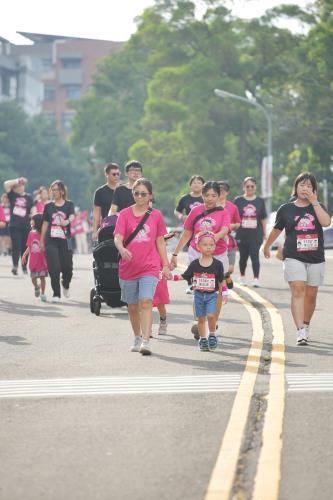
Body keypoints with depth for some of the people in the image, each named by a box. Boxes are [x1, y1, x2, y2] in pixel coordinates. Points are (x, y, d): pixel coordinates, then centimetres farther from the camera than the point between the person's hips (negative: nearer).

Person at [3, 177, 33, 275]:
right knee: (16, 246, -10)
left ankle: (24, 267, 17)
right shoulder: (12, 195, 5)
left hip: (25, 226, 1)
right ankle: (15, 265, -11)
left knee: (24, 247, 7)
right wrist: (17, 181, -9)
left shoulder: (28, 197, 5)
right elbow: (6, 184, -8)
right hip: (14, 226, -1)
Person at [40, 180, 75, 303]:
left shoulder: (69, 204, 6)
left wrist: (68, 221, -36)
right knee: (54, 268, -9)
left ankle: (66, 285, 35)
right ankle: (56, 294, -1)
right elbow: (45, 223, 14)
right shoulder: (49, 206, 10)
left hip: (65, 240, -1)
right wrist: (41, 240, 13)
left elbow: (72, 217, -13)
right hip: (51, 240, 1)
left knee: (67, 267, 3)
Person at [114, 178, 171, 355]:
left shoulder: (156, 215, 4)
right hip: (128, 267, 1)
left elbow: (160, 241, 11)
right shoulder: (125, 214, 1)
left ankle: (145, 341, -22)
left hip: (150, 267, -1)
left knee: (146, 302, -18)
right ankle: (137, 338, 32)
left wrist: (165, 264, 10)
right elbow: (118, 237, -10)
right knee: (132, 306, 12)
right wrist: (122, 249, -31)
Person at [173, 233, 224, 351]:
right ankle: (202, 339, 18)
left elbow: (221, 281, 4)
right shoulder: (195, 264, -1)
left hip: (212, 295, -1)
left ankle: (212, 335, 6)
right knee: (201, 318, 6)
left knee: (211, 315, -16)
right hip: (199, 294, 1)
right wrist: (174, 277, -9)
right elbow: (185, 276, 3)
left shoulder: (217, 264, -3)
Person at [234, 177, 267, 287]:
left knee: (254, 255, -10)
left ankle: (256, 279, -11)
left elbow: (263, 218, 10)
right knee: (243, 256, 11)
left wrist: (264, 233, 9)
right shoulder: (238, 200, 5)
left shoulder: (260, 201, 7)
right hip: (242, 234, 1)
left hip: (256, 234, -1)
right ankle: (242, 277, 28)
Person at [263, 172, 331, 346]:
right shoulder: (286, 209, 4)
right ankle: (300, 332, -25)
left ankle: (306, 326, 31)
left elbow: (326, 222, -14)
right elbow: (276, 230, 19)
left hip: (316, 259, 2)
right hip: (294, 258, -2)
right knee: (298, 291, -17)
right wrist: (267, 246, 29)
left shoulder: (318, 207, 7)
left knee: (311, 295, 9)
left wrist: (314, 201, -13)